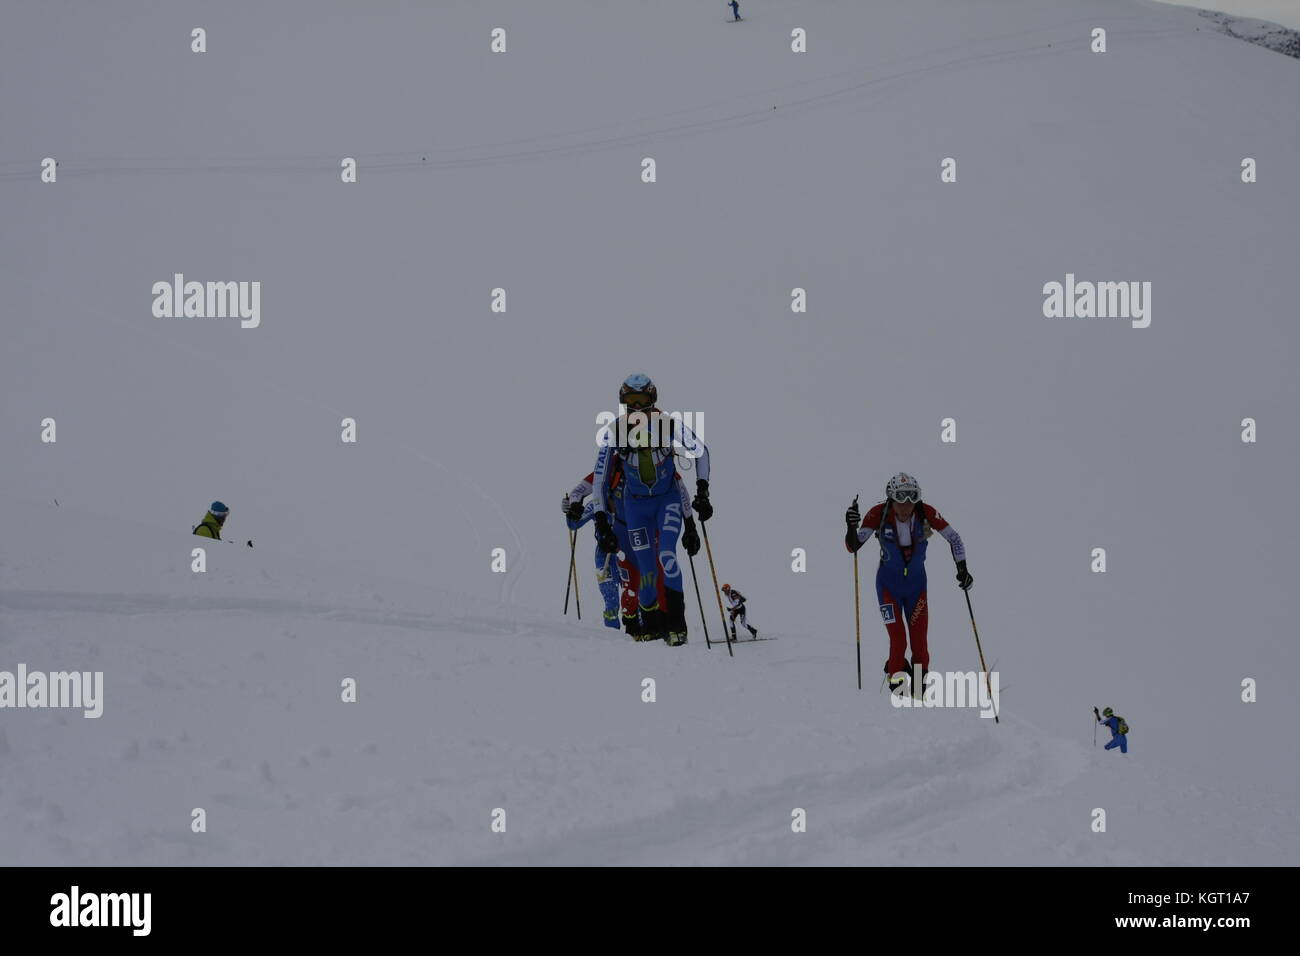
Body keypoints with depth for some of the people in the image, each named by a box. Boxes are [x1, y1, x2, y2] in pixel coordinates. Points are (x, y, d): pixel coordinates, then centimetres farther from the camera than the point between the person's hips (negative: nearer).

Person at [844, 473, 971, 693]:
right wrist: (852, 526, -39)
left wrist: (962, 569, -13)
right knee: (898, 642, -11)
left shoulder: (925, 513, -17)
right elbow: (853, 546, -20)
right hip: (888, 584, -2)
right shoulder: (878, 514, -20)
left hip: (916, 584, 2)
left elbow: (954, 538, -5)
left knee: (920, 644, -3)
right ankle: (897, 690, 9)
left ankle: (919, 691, 13)